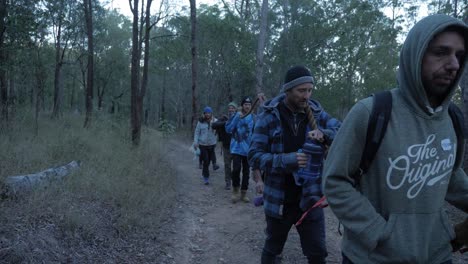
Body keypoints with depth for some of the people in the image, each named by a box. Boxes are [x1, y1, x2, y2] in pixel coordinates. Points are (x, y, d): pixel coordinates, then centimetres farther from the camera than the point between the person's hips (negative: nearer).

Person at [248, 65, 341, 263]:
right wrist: (286, 160, -29)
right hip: (278, 200, -1)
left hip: (310, 199, 2)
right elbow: (254, 156, -14)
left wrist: (324, 134, -27)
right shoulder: (269, 116, -11)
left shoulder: (317, 113, -3)